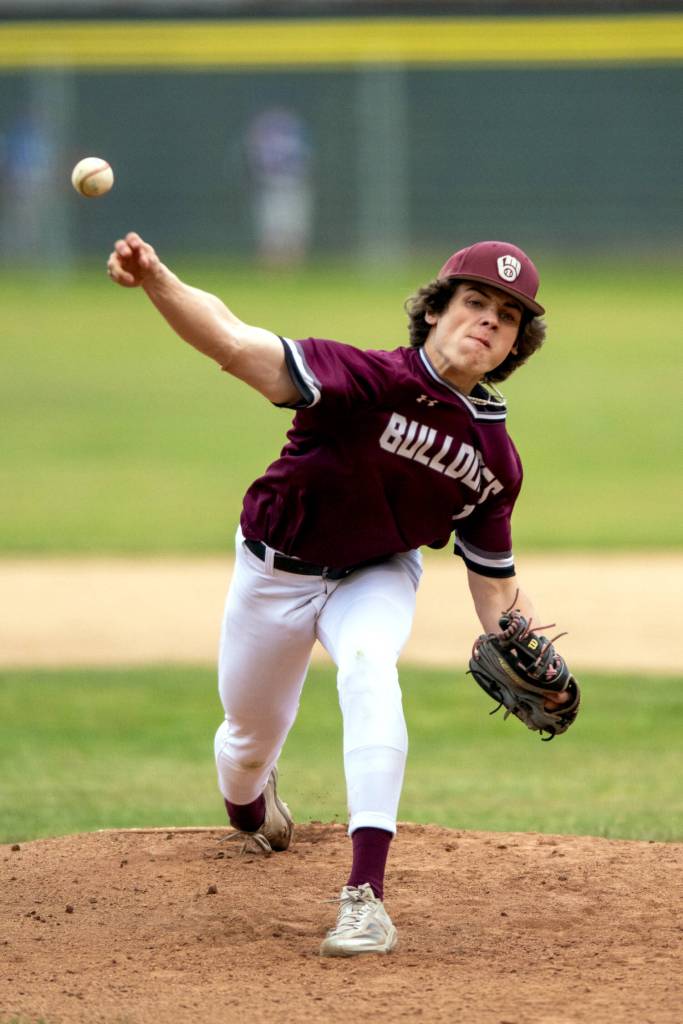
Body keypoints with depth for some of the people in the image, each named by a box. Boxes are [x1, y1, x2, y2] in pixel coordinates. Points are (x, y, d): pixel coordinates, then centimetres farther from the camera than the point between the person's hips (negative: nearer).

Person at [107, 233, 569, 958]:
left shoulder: (496, 458, -15)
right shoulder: (372, 380, -29)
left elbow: (495, 582, -1)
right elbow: (237, 345, -43)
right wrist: (157, 282, -61)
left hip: (379, 578, 1)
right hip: (277, 571, -1)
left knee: (369, 664, -31)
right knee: (251, 734, 13)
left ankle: (365, 894, -36)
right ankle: (248, 805, 56)